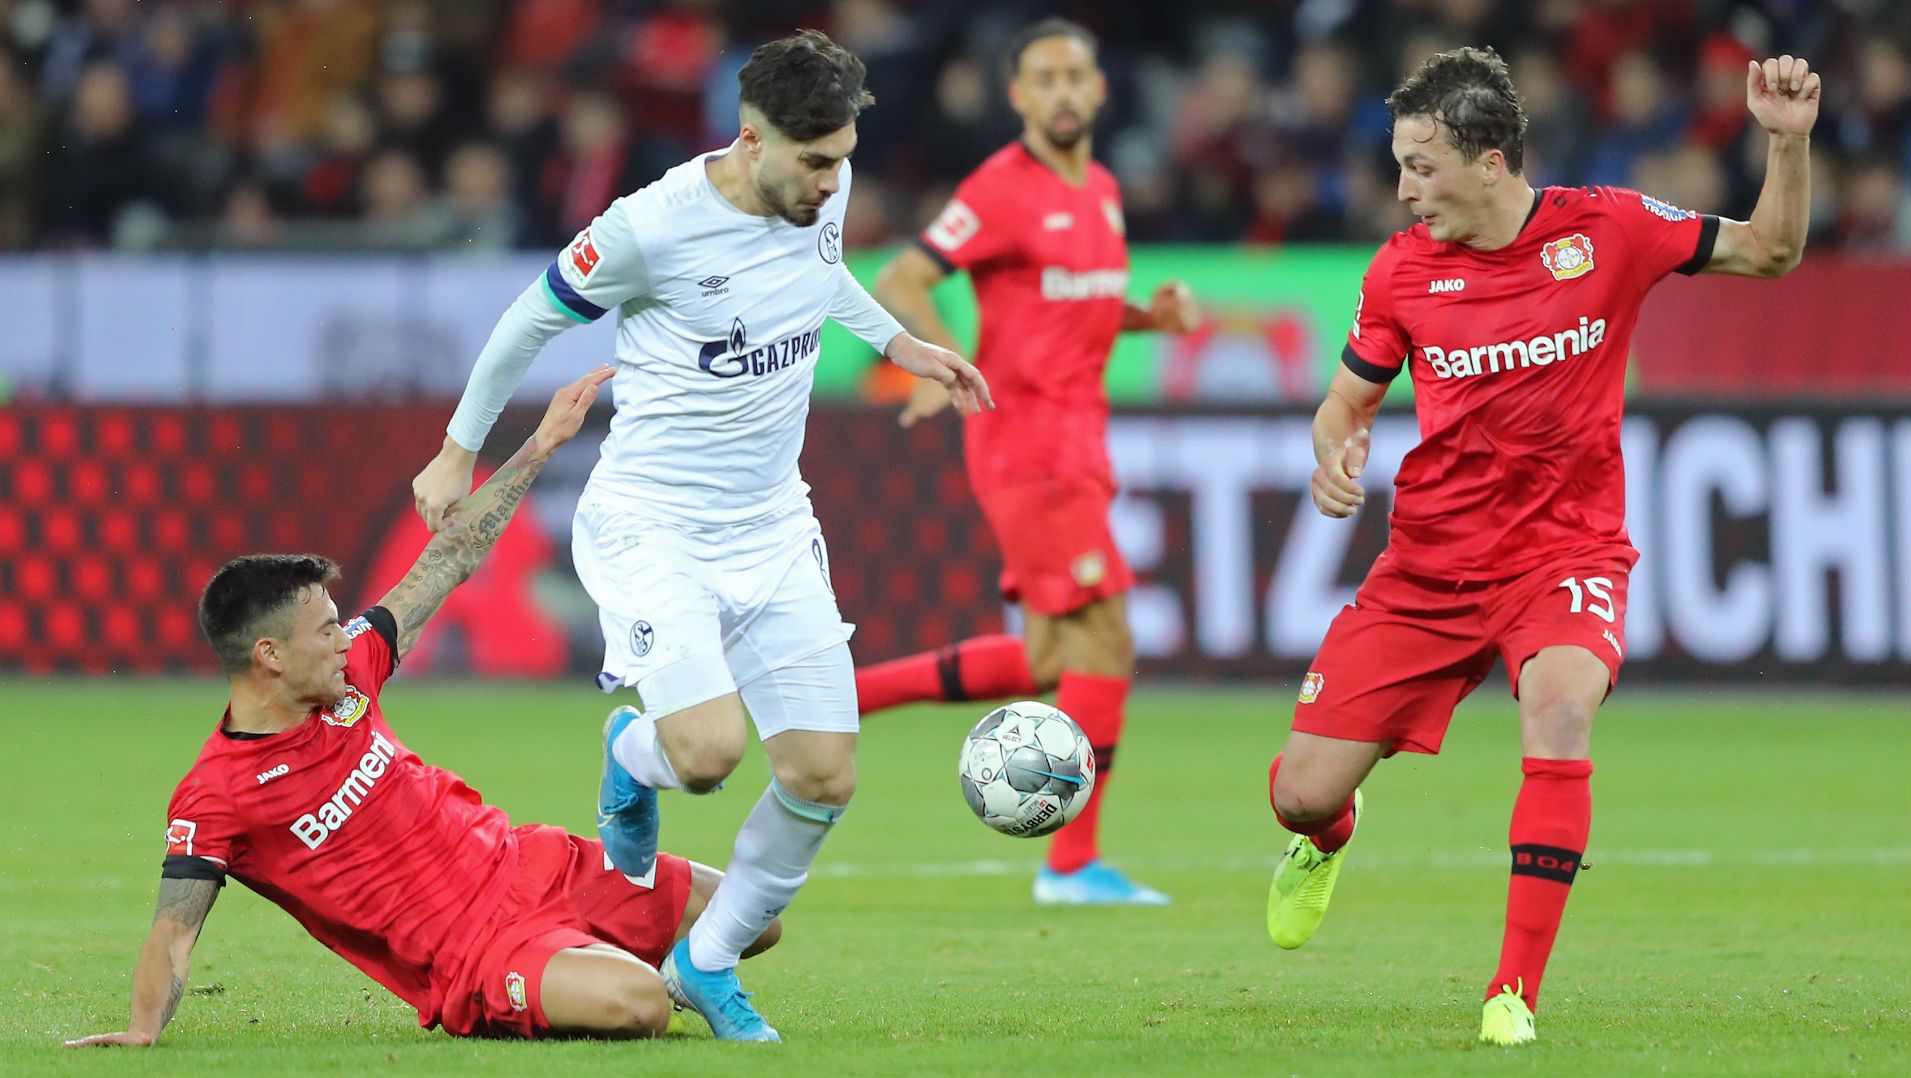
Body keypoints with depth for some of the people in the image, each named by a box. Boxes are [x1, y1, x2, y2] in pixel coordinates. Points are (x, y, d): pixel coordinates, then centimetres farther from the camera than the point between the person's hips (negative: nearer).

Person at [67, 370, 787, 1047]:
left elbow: (447, 563, 11)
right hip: (468, 952, -7)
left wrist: (541, 445, 14)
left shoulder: (344, 678, 2)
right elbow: (172, 935, -18)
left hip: (528, 866, 8)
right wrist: (143, 1028, -38)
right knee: (637, 1005, -32)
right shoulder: (216, 795, -17)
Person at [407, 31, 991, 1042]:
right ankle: (634, 755, 15)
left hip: (772, 530, 6)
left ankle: (707, 962, 20)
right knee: (708, 751, -24)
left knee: (825, 774, -2)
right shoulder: (653, 228, -21)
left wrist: (898, 342, 26)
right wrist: (458, 453, 6)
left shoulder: (823, 192, -3)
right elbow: (534, 317, -4)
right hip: (650, 527, -6)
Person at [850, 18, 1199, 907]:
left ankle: (841, 694, 19)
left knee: (1045, 661, 9)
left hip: (1077, 438, 9)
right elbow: (897, 284, -13)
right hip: (1026, 436, -9)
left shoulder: (1101, 190, 14)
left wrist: (1151, 315, 6)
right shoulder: (1003, 190, -11)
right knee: (1103, 644, -10)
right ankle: (1072, 863, -4)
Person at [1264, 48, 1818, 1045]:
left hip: (1567, 545, -2)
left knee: (1560, 706, -35)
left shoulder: (1607, 229, -8)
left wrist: (1788, 141, -12)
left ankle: (1515, 991, -27)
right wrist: (1337, 453, -13)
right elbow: (1348, 401, 10)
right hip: (1429, 560, 2)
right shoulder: (1402, 268, -4)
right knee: (1301, 793, -2)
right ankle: (1327, 841, 40)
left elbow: (1769, 253, 5)